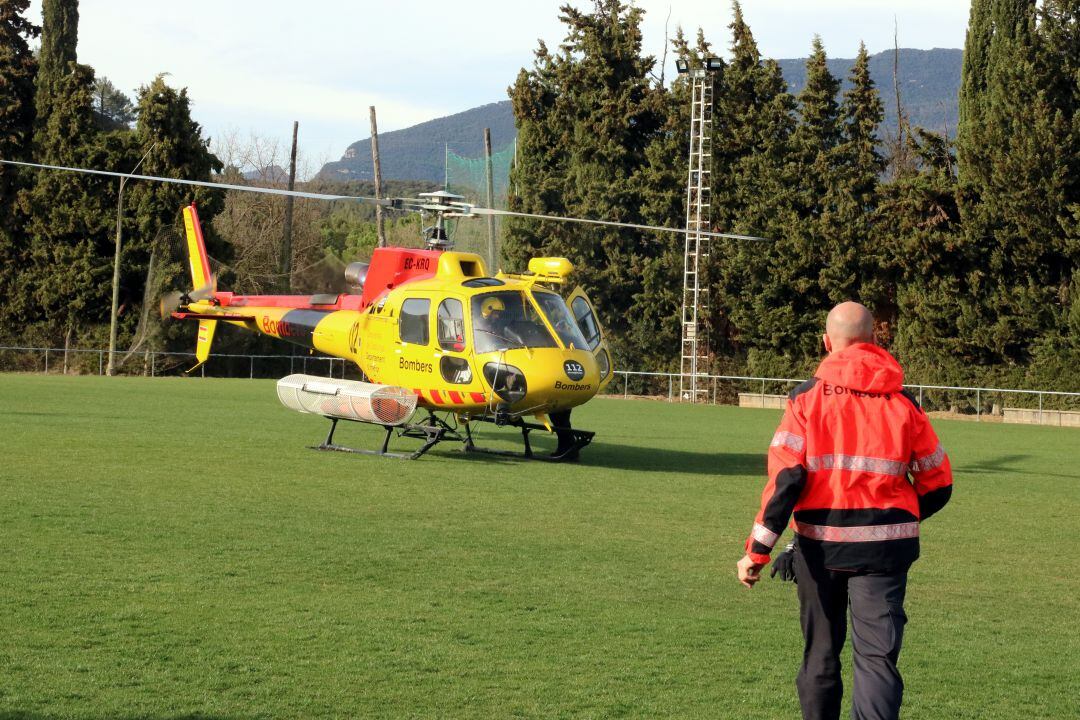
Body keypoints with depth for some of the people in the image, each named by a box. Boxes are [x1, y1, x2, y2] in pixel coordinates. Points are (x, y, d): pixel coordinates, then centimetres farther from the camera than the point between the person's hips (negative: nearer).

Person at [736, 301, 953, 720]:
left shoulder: (807, 397, 0)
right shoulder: (903, 402, 5)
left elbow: (784, 477, -10)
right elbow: (938, 483, 11)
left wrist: (758, 550, -8)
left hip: (820, 544, 0)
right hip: (885, 545, 0)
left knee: (821, 653, 16)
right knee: (877, 655, -4)